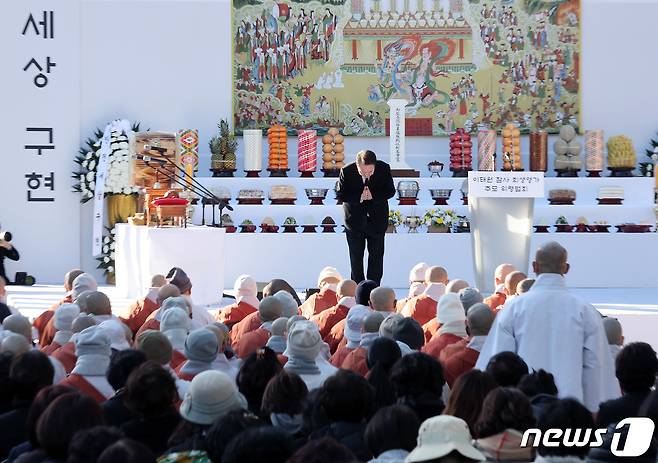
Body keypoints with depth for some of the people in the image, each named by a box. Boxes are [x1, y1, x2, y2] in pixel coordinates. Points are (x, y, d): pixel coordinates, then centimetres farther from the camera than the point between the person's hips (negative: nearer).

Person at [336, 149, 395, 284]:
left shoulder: (384, 169, -17)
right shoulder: (347, 171, -20)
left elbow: (390, 192, -6)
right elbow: (340, 195, -11)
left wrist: (374, 196, -25)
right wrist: (359, 197, -27)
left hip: (377, 219, 1)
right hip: (355, 220, -1)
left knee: (377, 255, 7)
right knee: (356, 256, 9)